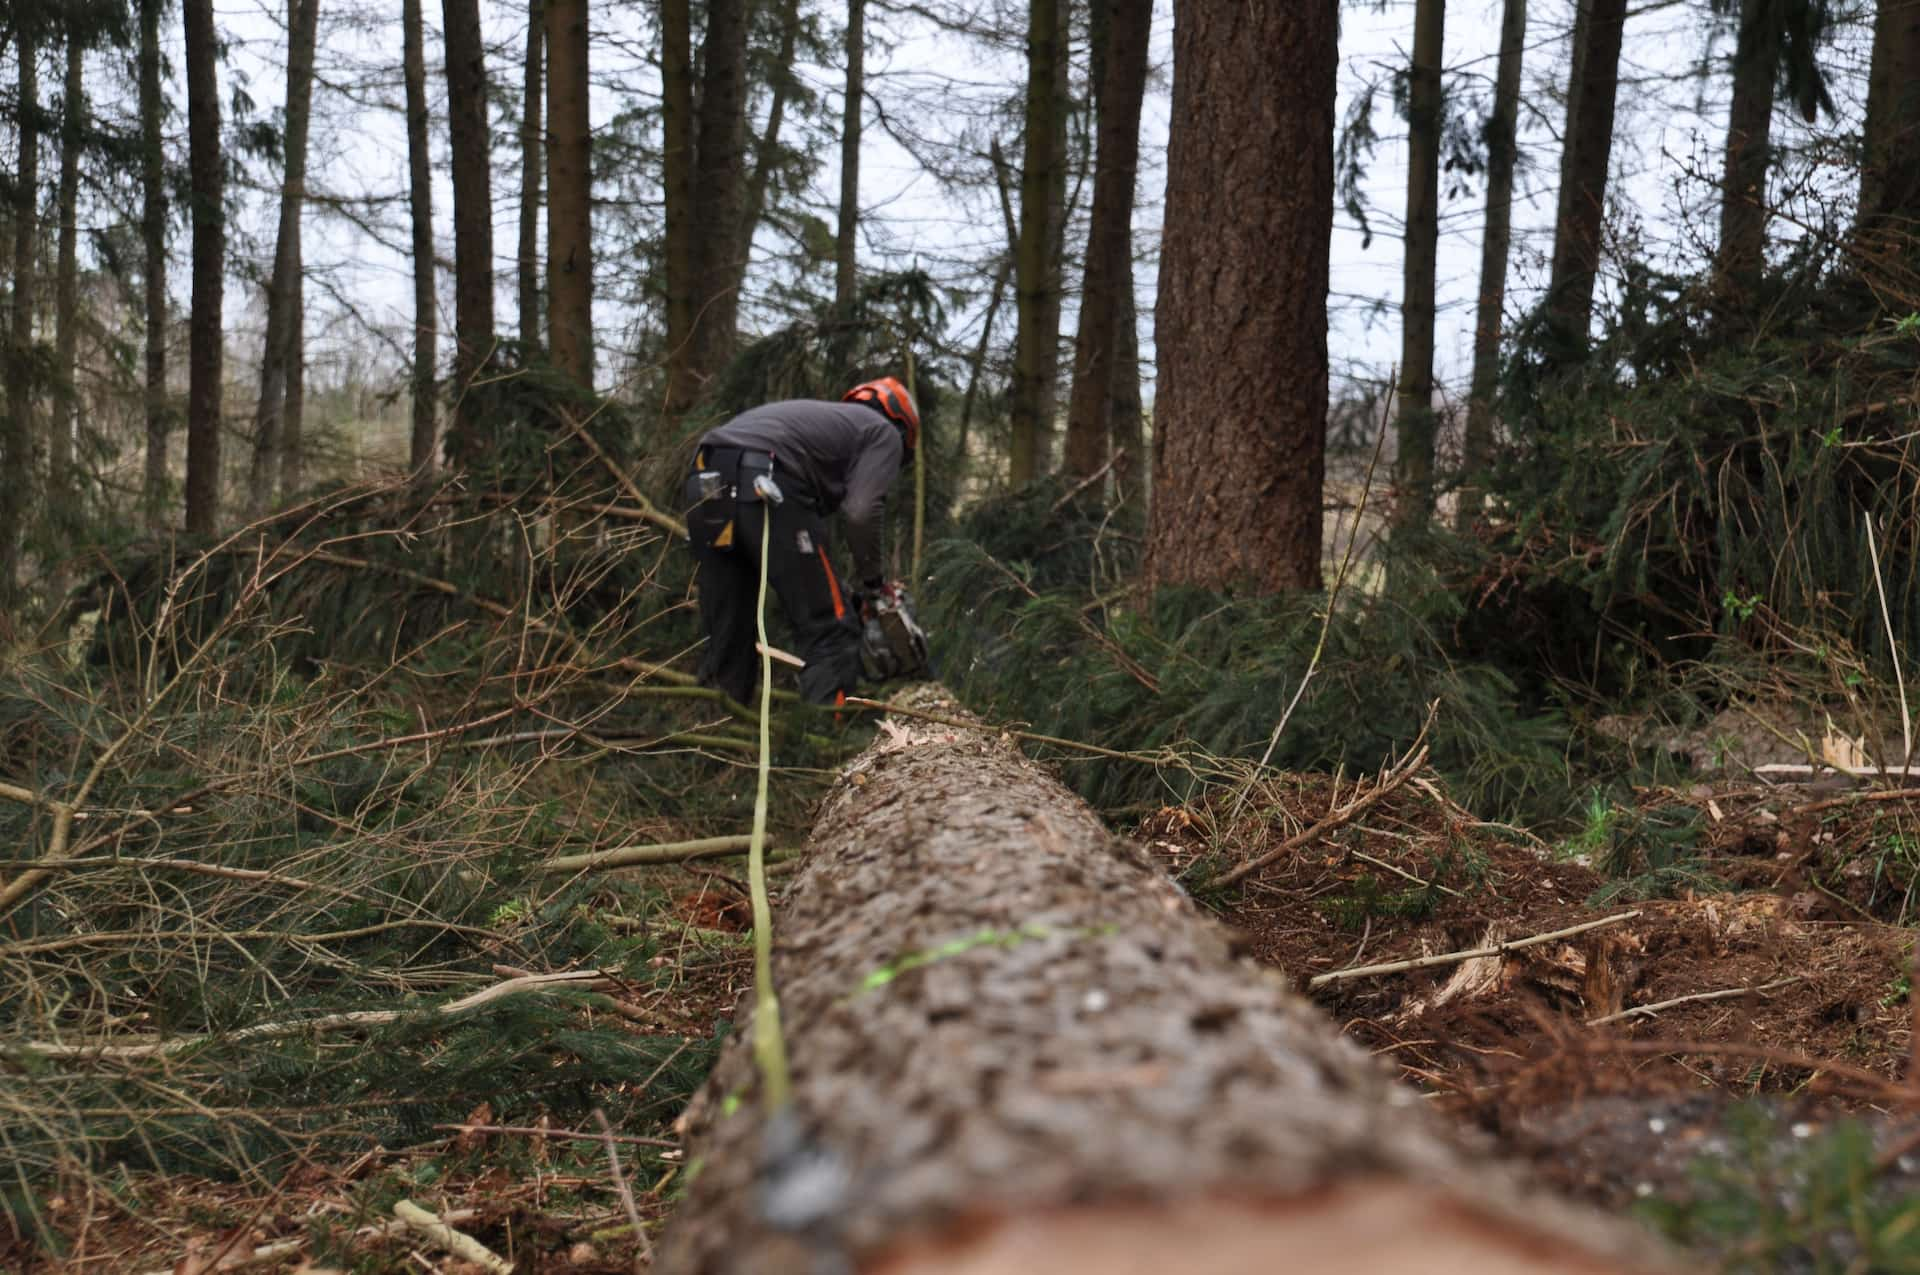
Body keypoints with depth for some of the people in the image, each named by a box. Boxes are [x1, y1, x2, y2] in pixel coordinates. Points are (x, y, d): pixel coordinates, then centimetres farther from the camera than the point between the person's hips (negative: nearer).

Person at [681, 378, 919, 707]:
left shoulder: (826, 419, 40)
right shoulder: (883, 432, 19)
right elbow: (861, 511, 1)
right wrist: (873, 582, 14)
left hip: (706, 483, 7)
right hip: (765, 489, -7)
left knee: (726, 637, 16)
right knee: (830, 630, 2)